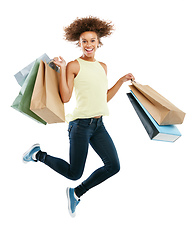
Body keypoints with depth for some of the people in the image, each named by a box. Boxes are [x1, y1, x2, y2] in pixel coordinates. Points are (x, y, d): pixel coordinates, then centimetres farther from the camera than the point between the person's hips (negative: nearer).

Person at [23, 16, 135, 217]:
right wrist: (62, 68, -15)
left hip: (98, 125, 7)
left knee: (113, 166, -2)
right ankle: (38, 154, 22)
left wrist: (122, 80, 18)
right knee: (74, 173, -2)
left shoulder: (102, 67, 15)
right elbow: (65, 97, -11)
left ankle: (77, 193, 16)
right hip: (80, 124, -7)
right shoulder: (74, 65, -5)